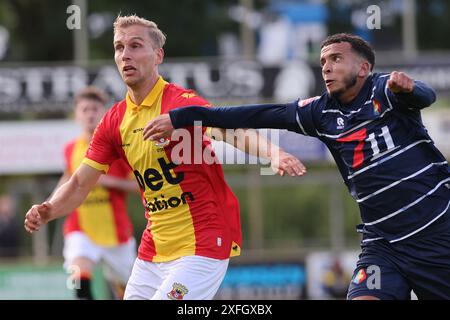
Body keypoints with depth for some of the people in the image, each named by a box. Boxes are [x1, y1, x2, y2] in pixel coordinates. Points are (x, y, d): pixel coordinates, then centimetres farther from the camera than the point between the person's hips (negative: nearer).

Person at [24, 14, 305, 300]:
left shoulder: (182, 103, -14)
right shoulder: (113, 122, 5)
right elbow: (80, 185, 10)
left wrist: (273, 152, -50)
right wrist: (46, 212, -10)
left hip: (201, 245, -7)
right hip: (152, 252, 7)